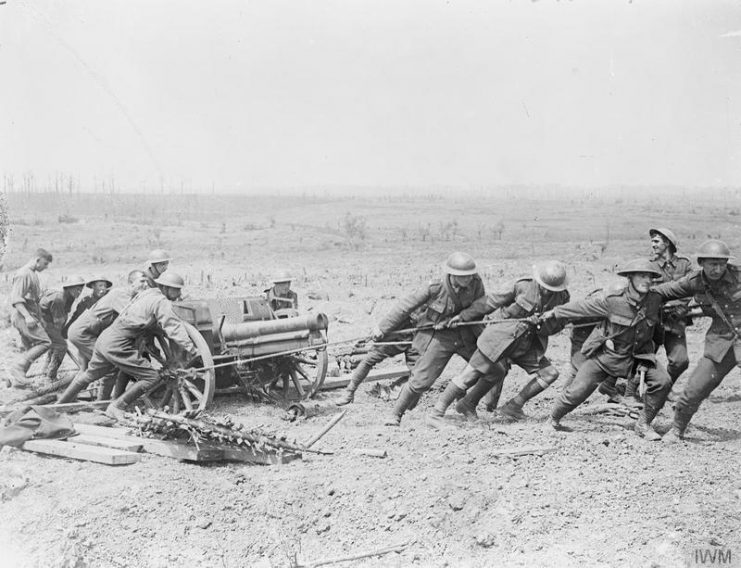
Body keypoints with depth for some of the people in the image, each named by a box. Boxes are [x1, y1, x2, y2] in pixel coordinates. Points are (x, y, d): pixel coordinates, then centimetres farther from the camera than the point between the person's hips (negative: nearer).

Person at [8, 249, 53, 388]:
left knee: (31, 349, 10)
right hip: (23, 315, -10)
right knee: (45, 342, -17)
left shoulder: (33, 274, 18)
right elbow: (16, 298, -20)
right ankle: (18, 367, -19)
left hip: (30, 315, 10)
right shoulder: (23, 274, -13)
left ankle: (18, 379, 11)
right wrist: (27, 316, -29)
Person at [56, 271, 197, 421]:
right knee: (151, 377, -9)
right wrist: (190, 349, -24)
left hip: (104, 338, 10)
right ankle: (116, 407, -5)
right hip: (118, 346, -10)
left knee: (90, 375, 29)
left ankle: (60, 404, 43)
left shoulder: (148, 293, 16)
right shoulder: (161, 302, -12)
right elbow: (173, 326, -21)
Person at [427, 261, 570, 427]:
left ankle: (512, 407, 5)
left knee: (550, 374, -3)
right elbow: (491, 302, -7)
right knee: (470, 375, -9)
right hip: (500, 337, -5)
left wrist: (544, 324, -18)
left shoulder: (561, 298, -3)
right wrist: (464, 316, 0)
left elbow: (557, 325, 6)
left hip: (525, 345, 5)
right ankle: (436, 413, 1)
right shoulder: (523, 287, -15)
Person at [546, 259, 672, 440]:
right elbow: (583, 306, -8)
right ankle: (553, 420, 24)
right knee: (578, 391, -5)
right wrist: (554, 312, 1)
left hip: (638, 354, 3)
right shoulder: (612, 300, -21)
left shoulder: (655, 300, -12)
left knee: (662, 381, -18)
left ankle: (643, 425, 1)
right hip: (605, 353, -3)